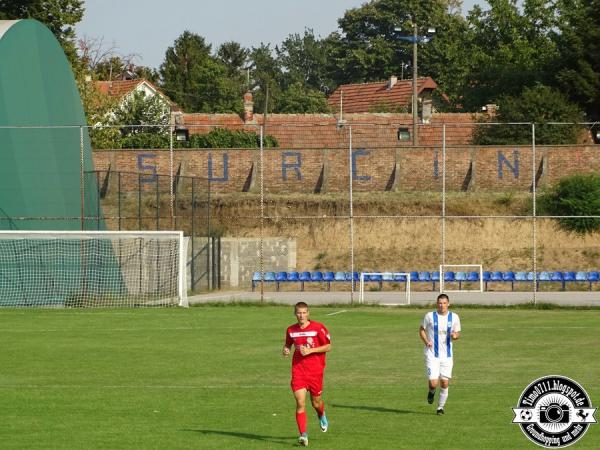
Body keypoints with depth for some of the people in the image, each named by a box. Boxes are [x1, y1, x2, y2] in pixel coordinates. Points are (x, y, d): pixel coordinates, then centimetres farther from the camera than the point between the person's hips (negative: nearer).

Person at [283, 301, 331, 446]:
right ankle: (303, 435, -14)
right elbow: (288, 344, 21)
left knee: (316, 402, 13)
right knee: (300, 403, -13)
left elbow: (328, 346, -5)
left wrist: (310, 350, -17)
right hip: (298, 370, 1)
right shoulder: (291, 330, 3)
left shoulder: (318, 328, -9)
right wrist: (286, 349, -3)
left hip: (315, 370, -1)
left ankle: (322, 416, 50)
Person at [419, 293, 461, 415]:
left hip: (447, 355, 2)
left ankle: (441, 407, 20)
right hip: (432, 354, -2)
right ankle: (432, 391, 25)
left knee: (445, 383, 0)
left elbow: (458, 333, 11)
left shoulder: (454, 317, 1)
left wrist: (455, 335, -14)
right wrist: (426, 342, -9)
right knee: (433, 383, -12)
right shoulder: (429, 316, -4)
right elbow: (421, 329, 9)